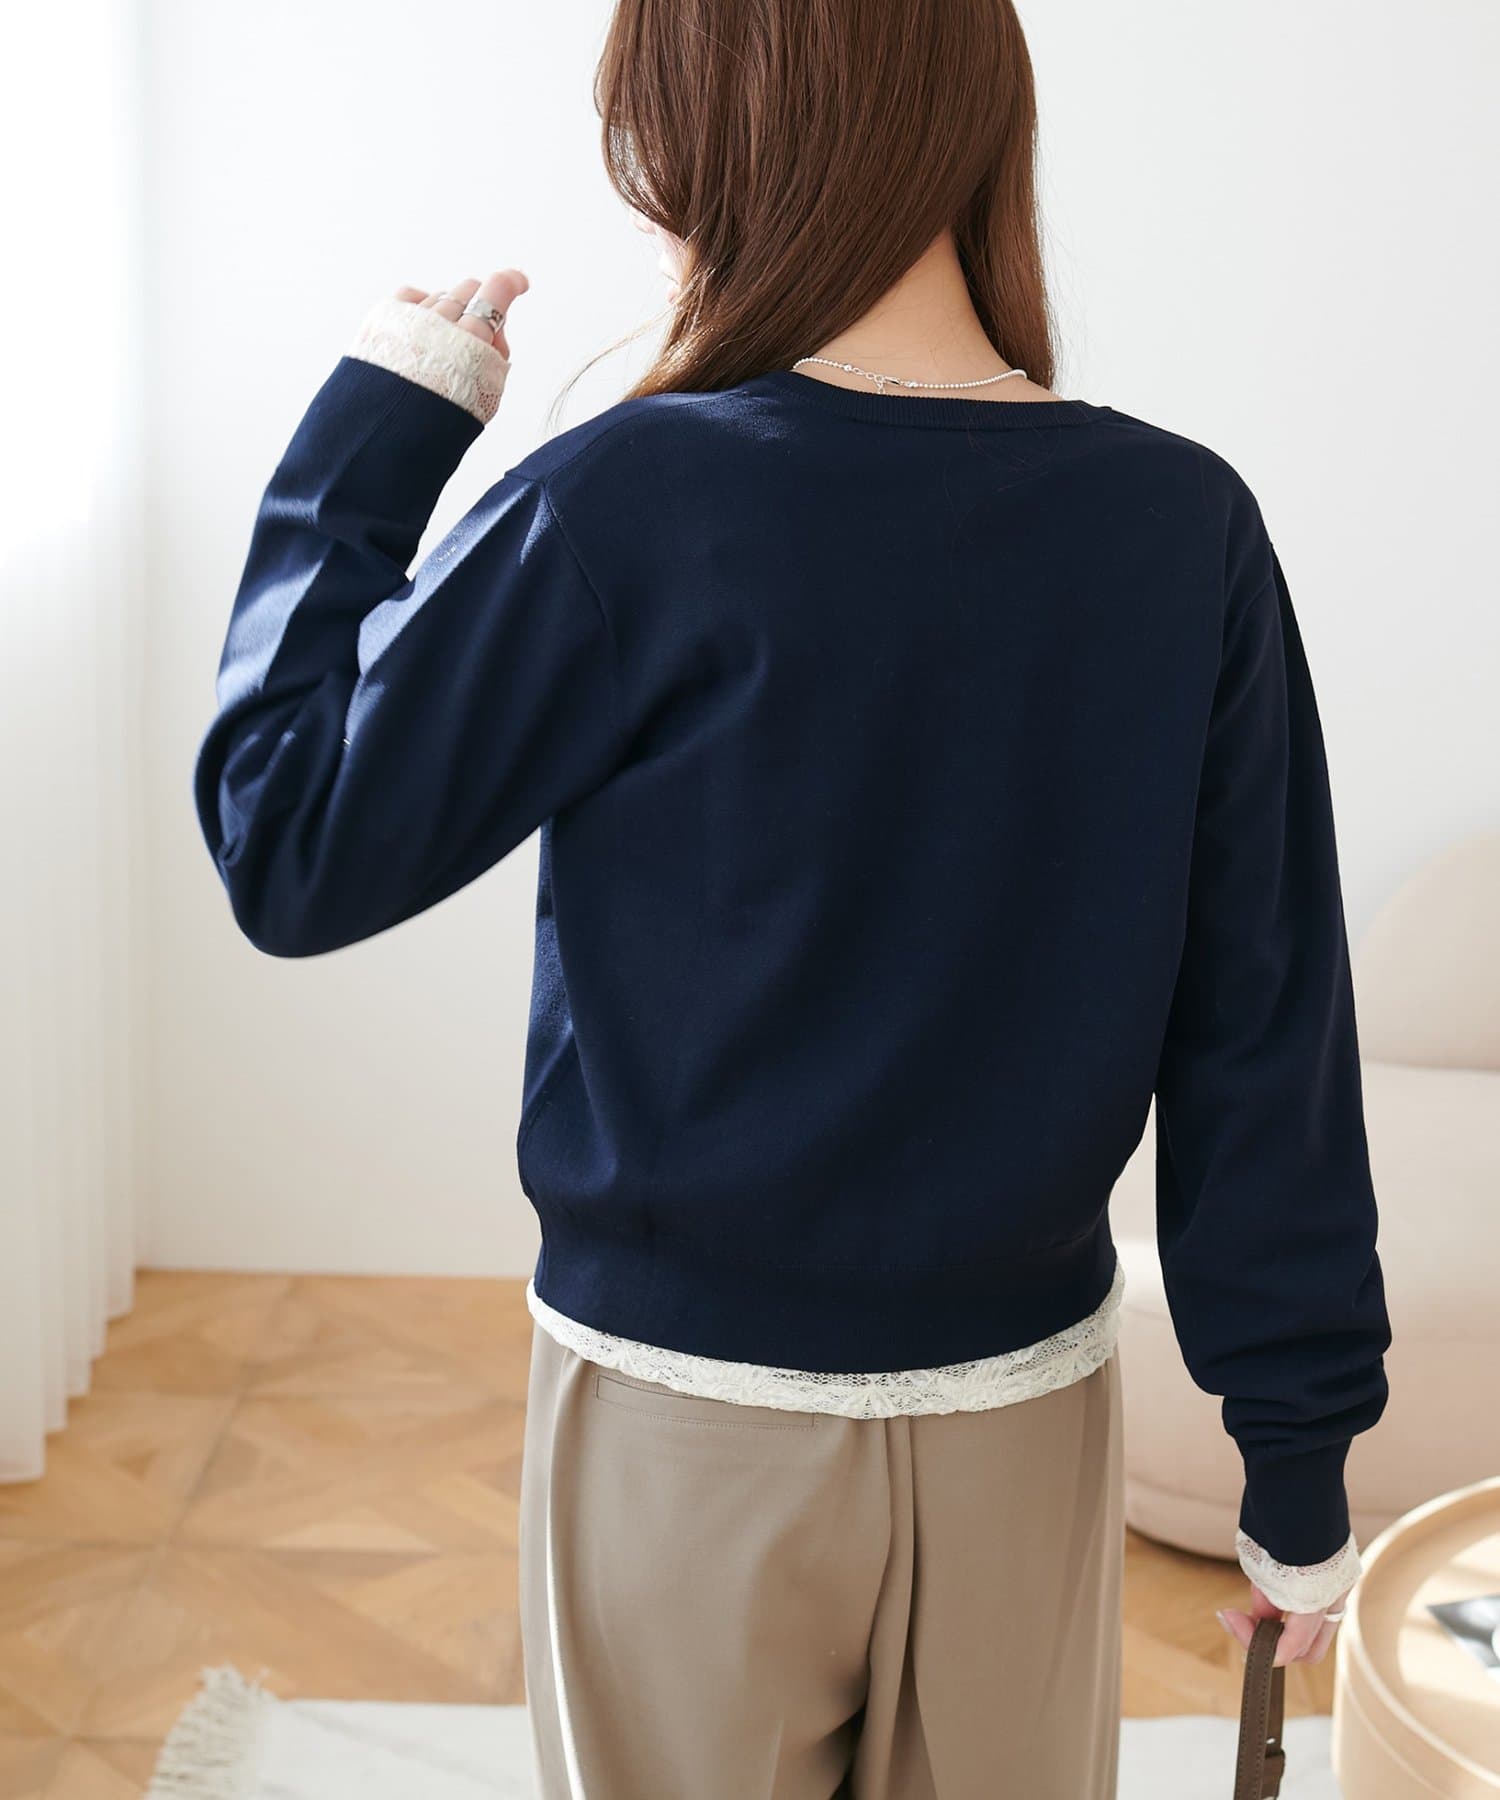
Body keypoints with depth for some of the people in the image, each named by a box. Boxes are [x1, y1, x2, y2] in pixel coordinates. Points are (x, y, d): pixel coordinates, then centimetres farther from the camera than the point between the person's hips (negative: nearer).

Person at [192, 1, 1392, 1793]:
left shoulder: (629, 508, -19)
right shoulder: (1186, 523, -8)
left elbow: (289, 850, -10)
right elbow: (1265, 1034, -6)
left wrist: (369, 431, -2)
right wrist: (1300, 1450, 4)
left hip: (688, 1411, -3)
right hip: (1026, 1411, 3)